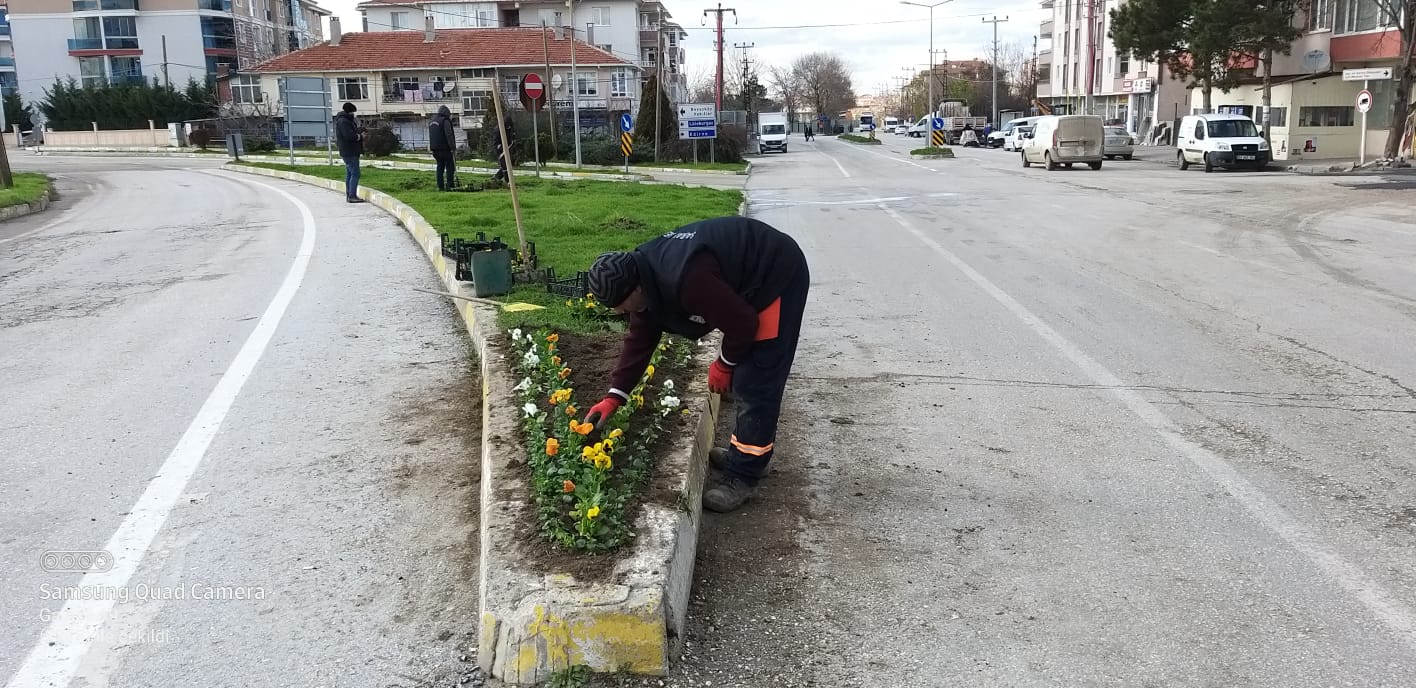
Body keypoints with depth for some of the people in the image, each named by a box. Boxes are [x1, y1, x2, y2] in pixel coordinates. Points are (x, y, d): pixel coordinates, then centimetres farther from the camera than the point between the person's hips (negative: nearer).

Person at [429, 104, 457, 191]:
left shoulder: (431, 122, 18)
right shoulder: (445, 121, -10)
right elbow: (449, 135, -18)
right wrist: (453, 147, -19)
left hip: (435, 149, 8)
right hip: (445, 148, -8)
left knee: (440, 167, 10)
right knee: (450, 166, -3)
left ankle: (440, 186, 6)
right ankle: (450, 185, -9)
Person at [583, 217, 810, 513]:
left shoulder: (685, 280, -36)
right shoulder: (644, 274, -5)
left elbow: (743, 323, -26)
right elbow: (639, 339, 5)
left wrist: (724, 365, -7)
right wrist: (614, 397, 2)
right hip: (748, 283, 10)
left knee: (756, 384, -7)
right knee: (743, 376, 17)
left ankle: (743, 476, 2)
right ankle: (745, 452, 32)